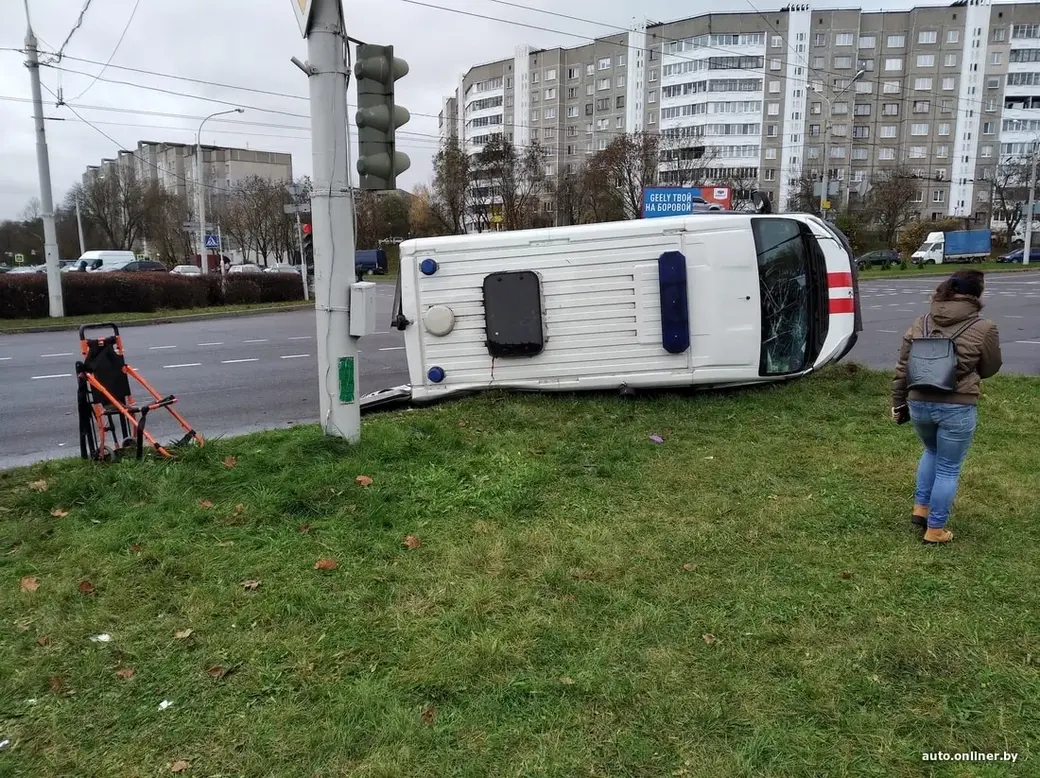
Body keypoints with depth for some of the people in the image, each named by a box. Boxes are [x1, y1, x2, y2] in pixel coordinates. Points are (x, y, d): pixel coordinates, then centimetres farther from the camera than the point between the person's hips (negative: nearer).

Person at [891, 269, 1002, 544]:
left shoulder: (920, 324, 4)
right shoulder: (983, 328, -6)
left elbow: (902, 368, 7)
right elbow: (990, 369, 7)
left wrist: (898, 402, 15)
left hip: (919, 403, 4)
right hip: (957, 408, -4)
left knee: (932, 452, 30)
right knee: (948, 468, 11)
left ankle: (920, 507, 30)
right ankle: (935, 530, 18)